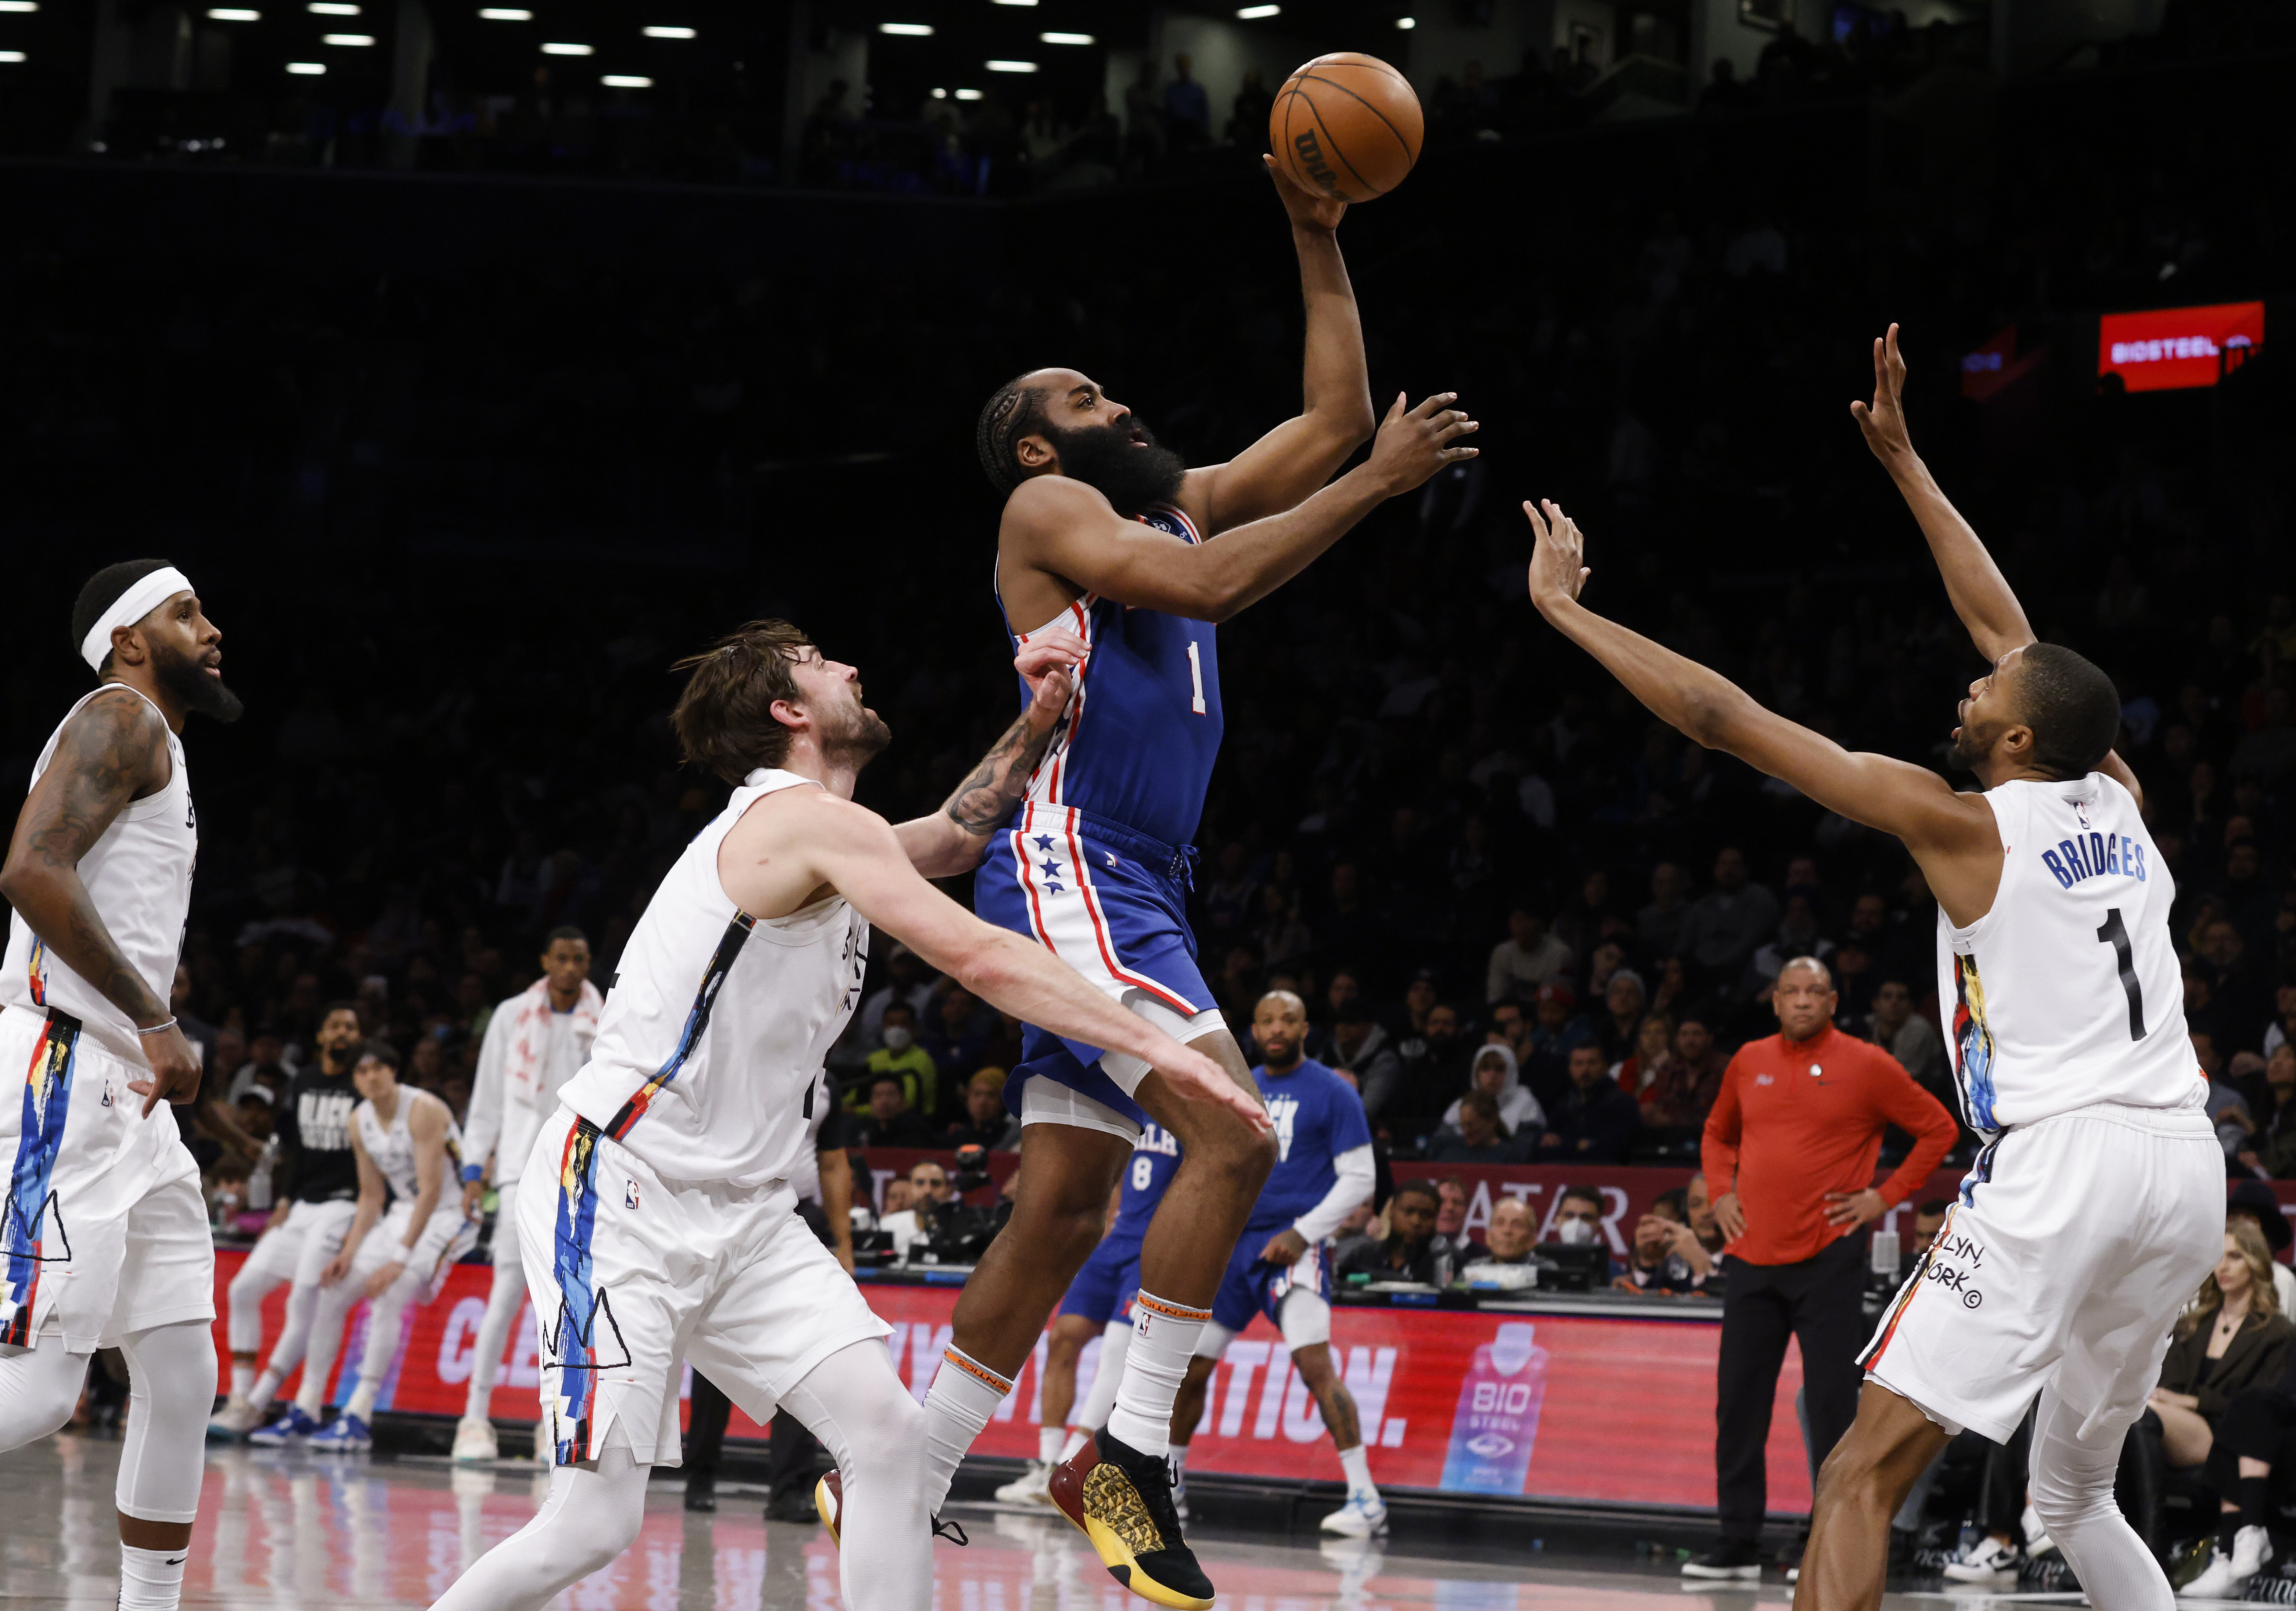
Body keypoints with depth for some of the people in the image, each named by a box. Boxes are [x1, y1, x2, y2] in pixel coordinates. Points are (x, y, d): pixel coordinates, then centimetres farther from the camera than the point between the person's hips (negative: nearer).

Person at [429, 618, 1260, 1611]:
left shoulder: (807, 830, 15)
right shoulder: (811, 819, -13)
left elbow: (951, 838, 33)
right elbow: (979, 960, -20)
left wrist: (1035, 728, 17)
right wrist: (1157, 1048, -20)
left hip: (740, 1213, 9)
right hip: (624, 1199, -9)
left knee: (888, 1433, -7)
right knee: (594, 1526, -13)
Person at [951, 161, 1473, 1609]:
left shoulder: (1180, 505, 22)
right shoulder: (1048, 510, -3)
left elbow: (1334, 419, 20)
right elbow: (1209, 587, -18)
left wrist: (1320, 244, 15)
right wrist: (1379, 484, -15)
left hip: (1137, 892, 9)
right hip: (1072, 874, -9)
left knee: (1063, 1211, 7)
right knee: (1231, 1135, -21)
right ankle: (1132, 1452, -16)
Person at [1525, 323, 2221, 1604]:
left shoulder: (1967, 824, -1)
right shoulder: (2118, 800, 15)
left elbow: (1721, 715, 0)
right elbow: (2012, 630, 29)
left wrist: (1566, 608, 10)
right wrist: (1904, 461, 35)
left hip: (2060, 1162, -7)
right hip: (2187, 1162, 7)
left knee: (1864, 1480, -8)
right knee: (2077, 1491, 24)